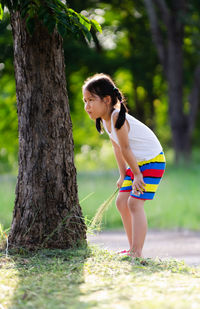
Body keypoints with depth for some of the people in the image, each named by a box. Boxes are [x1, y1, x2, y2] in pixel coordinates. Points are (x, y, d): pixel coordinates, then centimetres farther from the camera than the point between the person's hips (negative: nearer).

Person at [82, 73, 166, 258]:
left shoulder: (117, 118, -25)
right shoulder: (104, 120, 3)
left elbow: (125, 149, -21)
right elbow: (117, 148, 11)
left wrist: (137, 175, -16)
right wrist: (123, 174, 11)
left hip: (152, 161, -10)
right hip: (137, 164, 10)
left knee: (134, 203, -17)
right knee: (121, 201, 10)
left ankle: (136, 253, -19)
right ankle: (133, 249, 17)